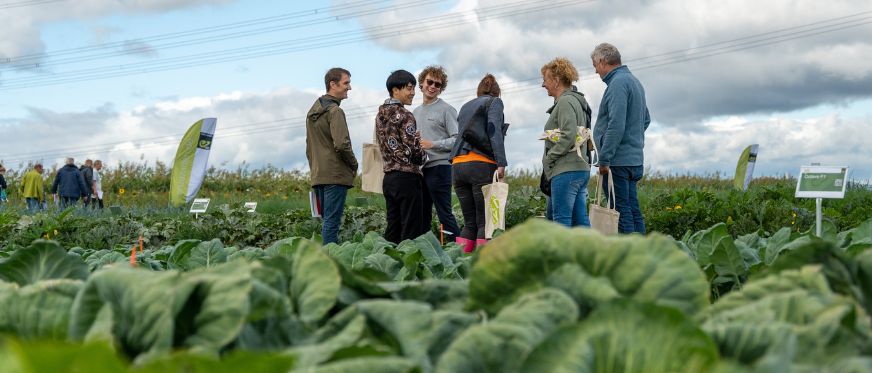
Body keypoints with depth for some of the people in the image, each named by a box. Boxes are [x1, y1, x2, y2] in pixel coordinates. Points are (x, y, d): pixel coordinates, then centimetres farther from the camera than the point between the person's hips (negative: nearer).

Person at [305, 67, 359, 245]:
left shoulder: (312, 112, 19)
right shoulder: (334, 110, -11)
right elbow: (341, 144, -19)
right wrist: (354, 164, -5)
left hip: (317, 176, 9)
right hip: (336, 175, -9)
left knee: (327, 220, 13)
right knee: (332, 222, -9)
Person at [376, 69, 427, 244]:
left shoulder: (380, 116, 12)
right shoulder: (405, 116, -12)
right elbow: (414, 151, -17)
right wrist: (422, 157, 5)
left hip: (388, 177, 8)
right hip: (407, 177, -8)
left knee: (392, 231, 11)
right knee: (411, 231, -4)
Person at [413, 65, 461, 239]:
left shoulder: (446, 110, -1)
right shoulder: (415, 112, 20)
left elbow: (457, 140, -9)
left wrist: (432, 144, -16)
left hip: (439, 166, -7)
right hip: (419, 168, 7)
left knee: (444, 213, -9)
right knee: (422, 214, 11)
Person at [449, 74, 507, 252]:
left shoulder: (465, 107, 26)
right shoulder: (494, 102, 8)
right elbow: (494, 131, -7)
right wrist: (501, 163, -13)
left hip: (457, 165, 6)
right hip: (481, 164, -6)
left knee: (469, 222, 8)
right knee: (485, 222, -6)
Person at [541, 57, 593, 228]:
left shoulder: (565, 102, -8)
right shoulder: (577, 101, 22)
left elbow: (568, 136, -20)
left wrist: (548, 158, -10)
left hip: (566, 171, -10)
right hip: (582, 169, 10)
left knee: (561, 221, -9)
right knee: (580, 221, 7)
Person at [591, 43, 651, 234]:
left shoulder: (618, 83, -14)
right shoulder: (634, 81, 18)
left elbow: (616, 126, -21)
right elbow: (646, 119, 28)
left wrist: (604, 159, -19)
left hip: (618, 160, -10)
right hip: (634, 159, 10)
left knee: (621, 211, -7)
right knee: (633, 210, 11)